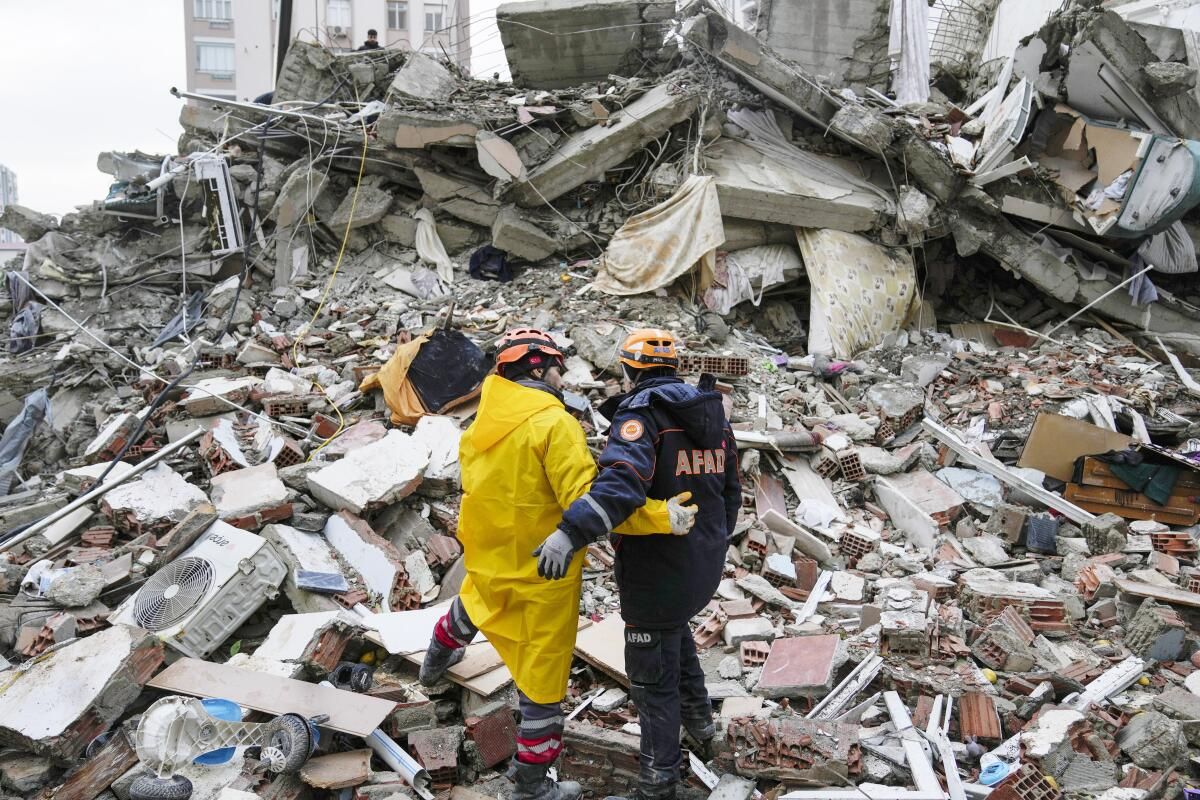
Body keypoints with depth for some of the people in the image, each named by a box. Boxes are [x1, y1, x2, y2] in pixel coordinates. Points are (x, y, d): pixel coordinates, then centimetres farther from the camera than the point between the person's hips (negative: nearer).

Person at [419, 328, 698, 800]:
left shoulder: (480, 424, -1)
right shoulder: (554, 423, -22)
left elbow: (481, 489, 8)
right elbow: (585, 501, -30)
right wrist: (660, 517, -30)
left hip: (487, 560, 7)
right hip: (541, 574, -7)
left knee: (474, 602, 39)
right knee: (543, 675, 9)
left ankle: (437, 661, 66)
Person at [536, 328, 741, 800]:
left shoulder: (641, 411, -15)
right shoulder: (711, 412, 9)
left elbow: (622, 481, -33)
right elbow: (731, 491, 16)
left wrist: (571, 532, -40)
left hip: (658, 568, -8)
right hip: (704, 565, 8)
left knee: (653, 674, 6)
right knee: (676, 627, 34)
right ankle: (698, 717, 44)